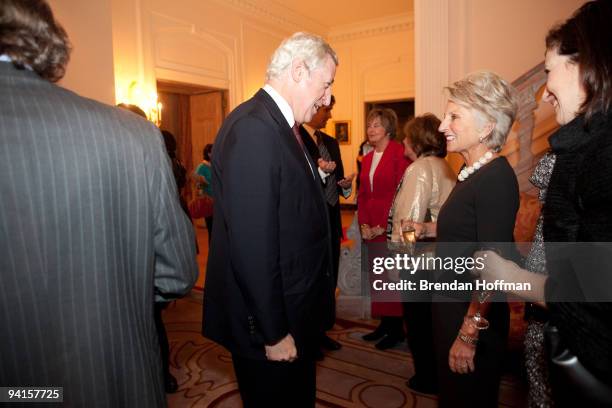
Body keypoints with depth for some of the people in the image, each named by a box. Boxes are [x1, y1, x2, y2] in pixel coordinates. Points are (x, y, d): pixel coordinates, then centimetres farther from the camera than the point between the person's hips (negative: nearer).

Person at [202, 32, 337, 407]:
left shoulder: (280, 126, 7)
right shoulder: (253, 128, -23)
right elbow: (252, 245, -26)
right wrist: (273, 332, -20)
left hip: (295, 312, 9)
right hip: (269, 320, -9)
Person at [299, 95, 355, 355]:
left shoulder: (331, 142, 15)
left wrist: (346, 184, -2)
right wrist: (319, 171, -28)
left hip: (331, 220, 8)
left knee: (329, 278, 16)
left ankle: (322, 330, 34)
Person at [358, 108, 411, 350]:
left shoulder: (400, 154, -9)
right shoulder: (367, 159, 15)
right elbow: (362, 194, 14)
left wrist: (382, 226, -13)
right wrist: (363, 224, 1)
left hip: (391, 228, -7)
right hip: (371, 229, 7)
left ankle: (396, 328, 15)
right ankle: (384, 323, 23)